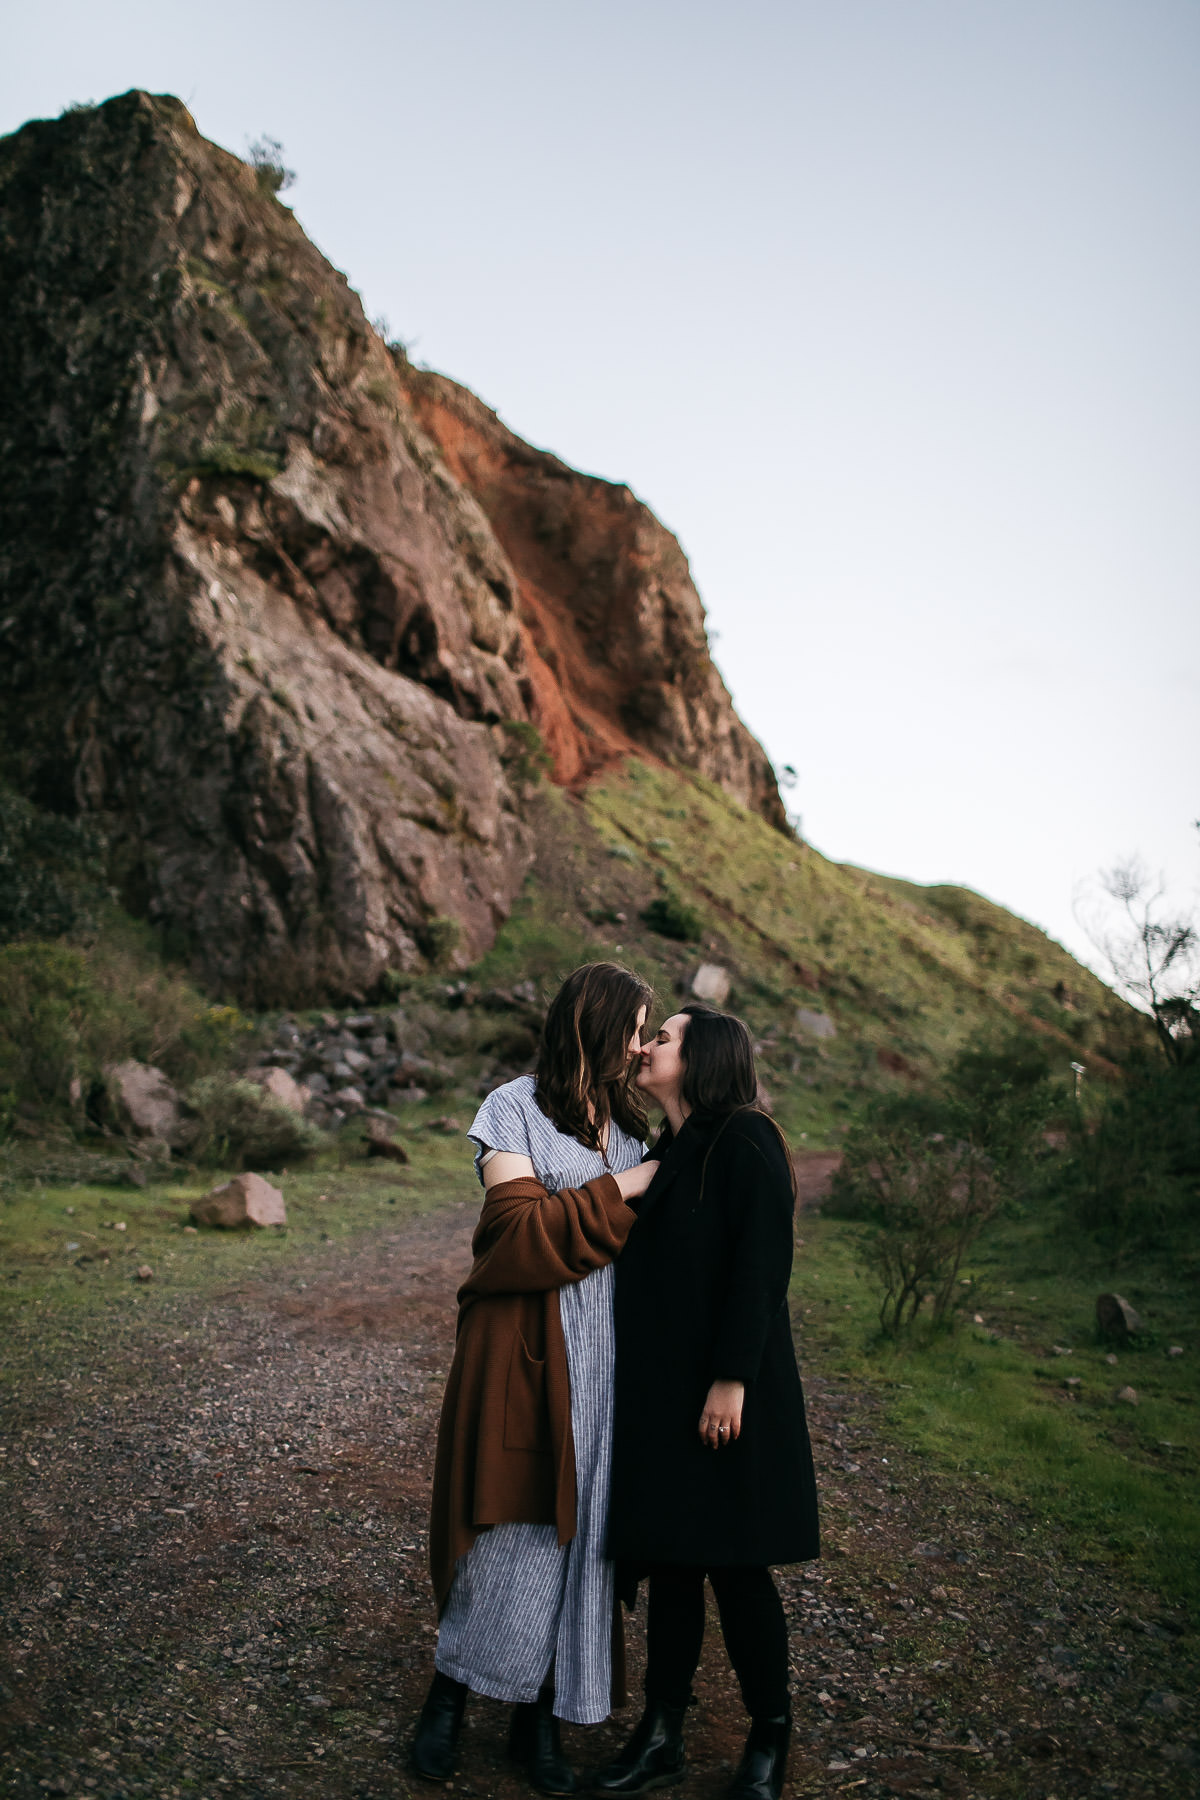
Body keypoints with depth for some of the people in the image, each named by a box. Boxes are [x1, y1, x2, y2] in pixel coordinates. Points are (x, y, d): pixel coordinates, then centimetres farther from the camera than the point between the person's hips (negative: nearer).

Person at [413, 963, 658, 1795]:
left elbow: (640, 1236, 14)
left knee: (576, 1524, 9)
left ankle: (539, 1716, 23)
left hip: (602, 1351, 5)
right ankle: (449, 1696, 23)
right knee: (514, 1522, 1)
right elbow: (517, 1229, -15)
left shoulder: (627, 1120, 12)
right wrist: (616, 1194, -13)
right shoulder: (517, 1108, -5)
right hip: (528, 1345, -5)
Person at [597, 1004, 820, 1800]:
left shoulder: (745, 1141, -13)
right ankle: (662, 1735, 25)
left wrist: (732, 1378, -22)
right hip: (658, 1390, 8)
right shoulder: (665, 1151, 12)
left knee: (734, 1563, 3)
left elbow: (762, 1263, -18)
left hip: (723, 1390, -7)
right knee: (670, 1561, 13)